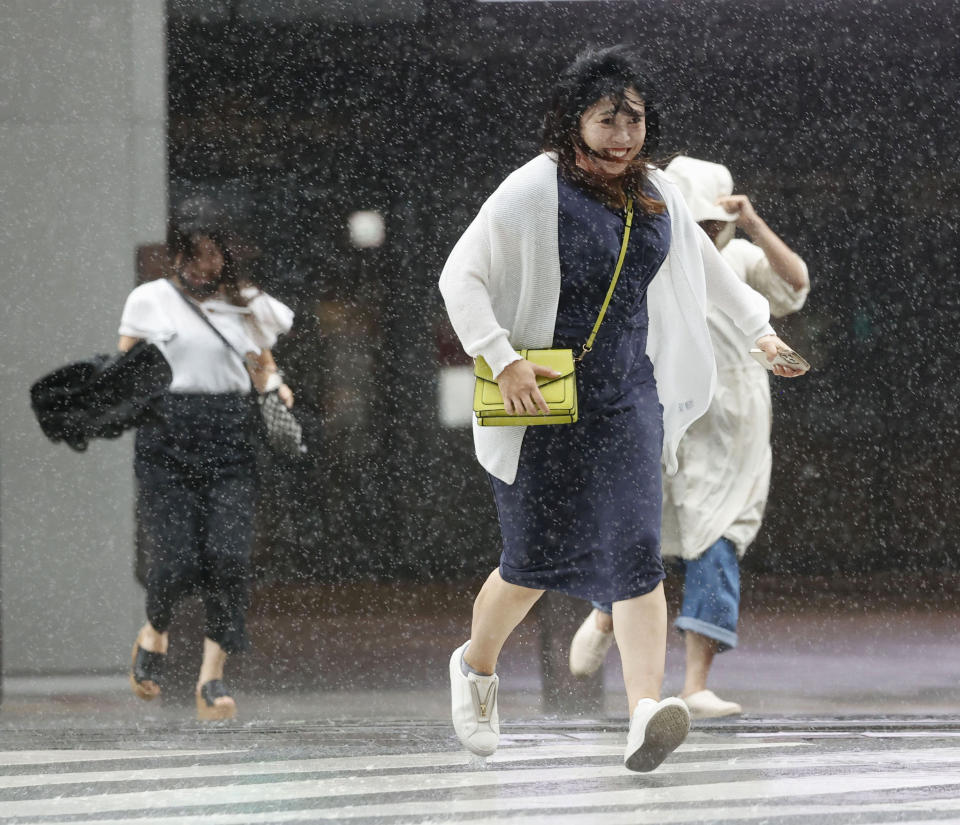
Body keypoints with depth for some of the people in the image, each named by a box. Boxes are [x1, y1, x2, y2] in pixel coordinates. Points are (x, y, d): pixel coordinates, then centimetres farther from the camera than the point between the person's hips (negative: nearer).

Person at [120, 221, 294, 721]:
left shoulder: (247, 306, 14)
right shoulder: (149, 300, 9)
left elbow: (263, 368, 24)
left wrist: (277, 388, 3)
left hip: (231, 439, 2)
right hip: (168, 436, -2)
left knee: (228, 556, -13)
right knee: (177, 558, -12)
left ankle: (212, 678, -9)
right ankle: (154, 634, 22)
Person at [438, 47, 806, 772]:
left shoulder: (658, 196, 7)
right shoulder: (534, 193, -11)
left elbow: (705, 265, 26)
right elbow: (461, 278, -11)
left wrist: (758, 326, 28)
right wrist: (504, 360, -20)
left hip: (628, 398, 4)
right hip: (546, 398, -4)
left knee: (635, 549, -11)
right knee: (535, 559, 4)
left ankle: (646, 712, -23)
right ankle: (476, 665, 34)